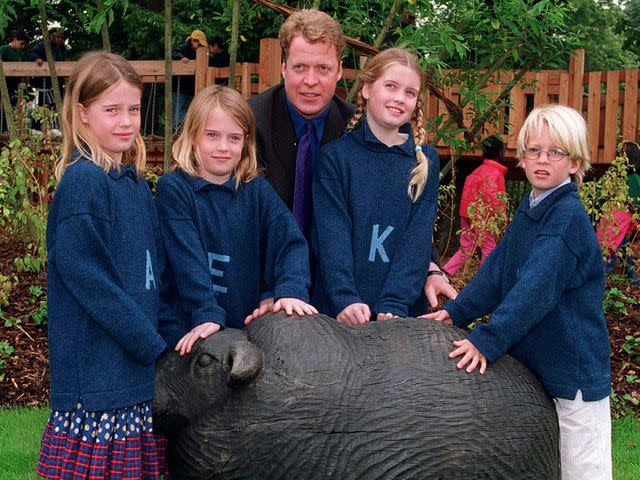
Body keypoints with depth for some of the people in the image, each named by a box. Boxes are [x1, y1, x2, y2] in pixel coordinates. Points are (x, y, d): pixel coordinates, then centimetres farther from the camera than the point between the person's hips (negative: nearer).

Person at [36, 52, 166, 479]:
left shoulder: (136, 183, 12)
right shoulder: (83, 182, -12)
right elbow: (91, 282, -18)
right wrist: (157, 348, -14)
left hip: (141, 372, 8)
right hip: (99, 374, -8)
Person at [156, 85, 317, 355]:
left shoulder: (257, 190, 8)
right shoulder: (173, 188, -3)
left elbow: (290, 241, -5)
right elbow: (187, 257, -15)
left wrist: (291, 290, -23)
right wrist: (207, 315, -26)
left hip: (248, 324, 3)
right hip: (187, 332, -3)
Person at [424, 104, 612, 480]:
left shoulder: (569, 217, -18)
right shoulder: (528, 211, 9)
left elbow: (536, 288, -27)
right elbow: (498, 270, 10)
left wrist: (488, 340, -33)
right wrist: (457, 312, -1)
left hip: (573, 371, -9)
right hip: (530, 363, 9)